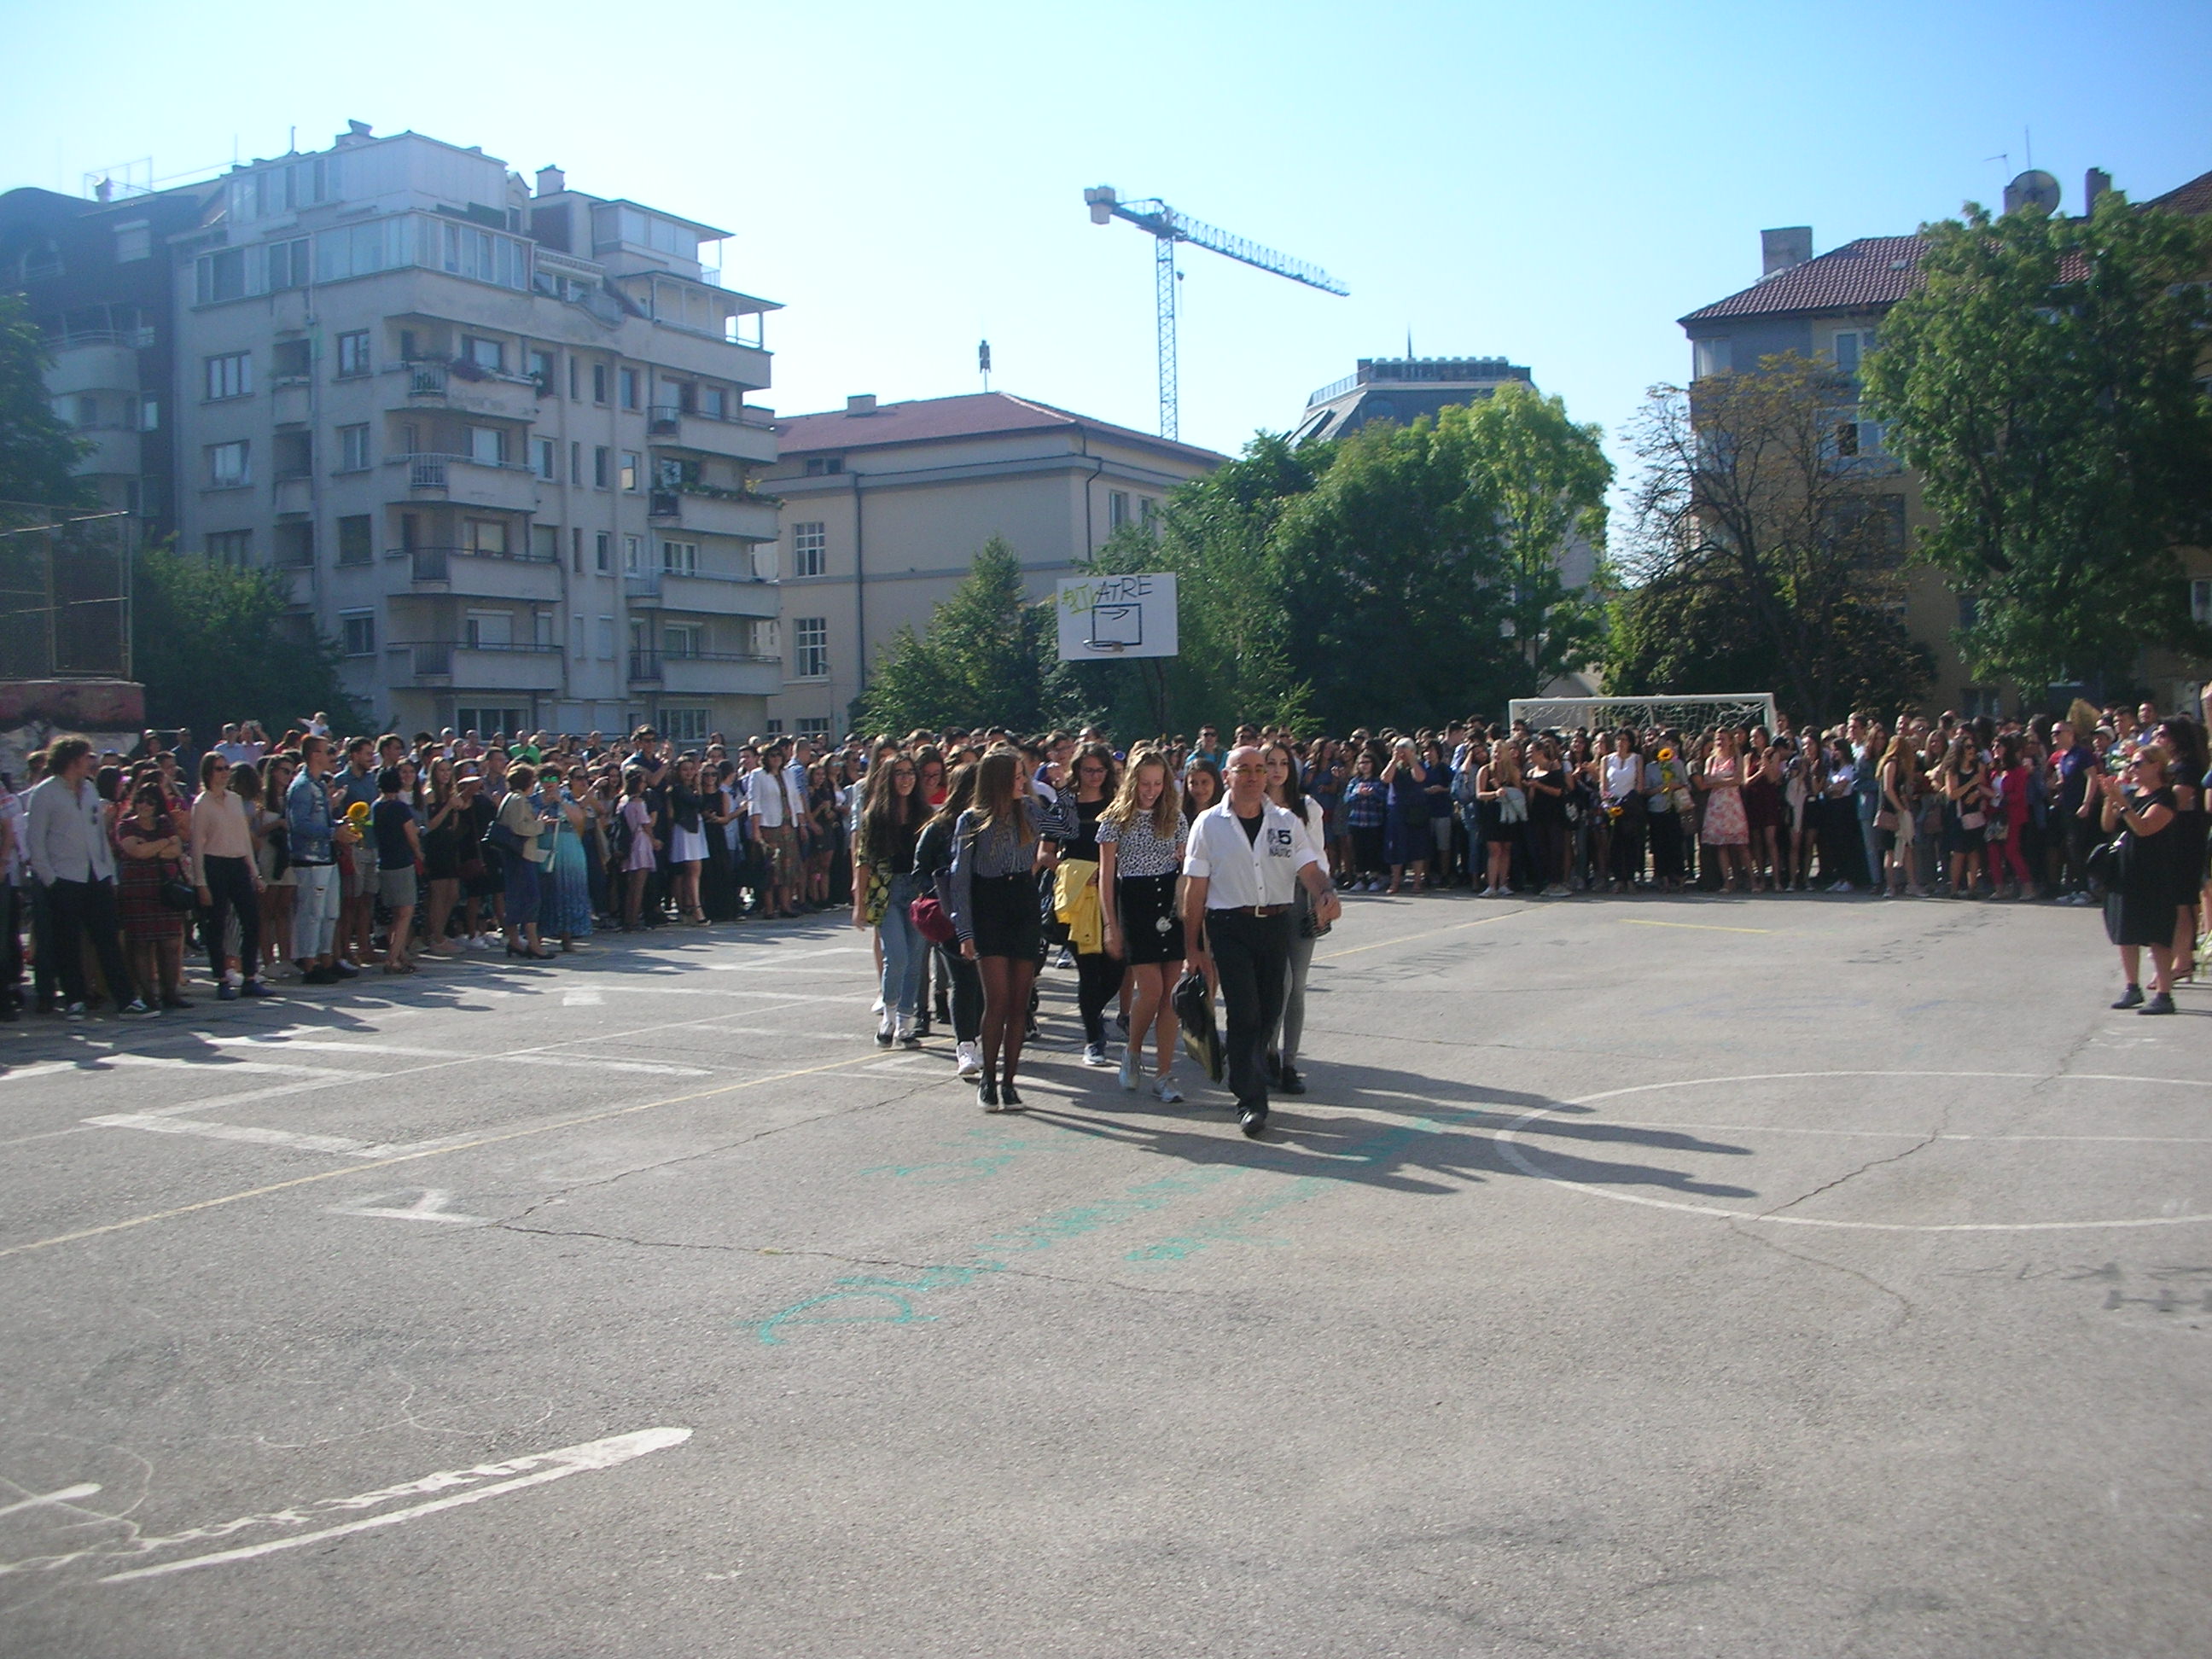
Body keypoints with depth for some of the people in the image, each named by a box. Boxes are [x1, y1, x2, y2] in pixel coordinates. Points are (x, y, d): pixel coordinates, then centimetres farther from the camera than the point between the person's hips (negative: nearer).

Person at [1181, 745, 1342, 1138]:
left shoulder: (1286, 822, 9)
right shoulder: (1209, 825, 1)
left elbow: (1310, 870, 1)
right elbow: (1195, 889, 1)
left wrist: (1327, 893, -22)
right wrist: (1193, 945, -2)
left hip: (1276, 924, 3)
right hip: (1230, 927, -3)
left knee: (1270, 1012, 8)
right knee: (1244, 1013, -9)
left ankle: (1245, 1075, 33)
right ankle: (1251, 1101, -3)